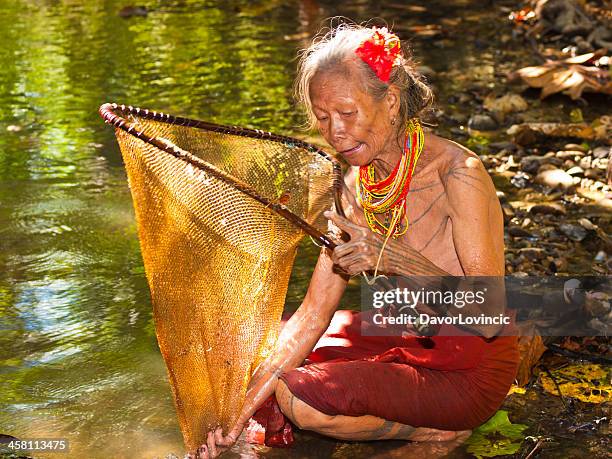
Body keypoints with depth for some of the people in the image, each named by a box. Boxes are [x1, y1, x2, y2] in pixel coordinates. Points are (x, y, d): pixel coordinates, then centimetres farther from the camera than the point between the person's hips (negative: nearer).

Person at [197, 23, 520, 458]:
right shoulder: (355, 187, -4)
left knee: (298, 395, -20)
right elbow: (314, 315, -5)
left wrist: (396, 257, -40)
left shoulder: (458, 173, -25)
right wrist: (242, 415, -10)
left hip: (472, 370, -8)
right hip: (410, 340, 8)